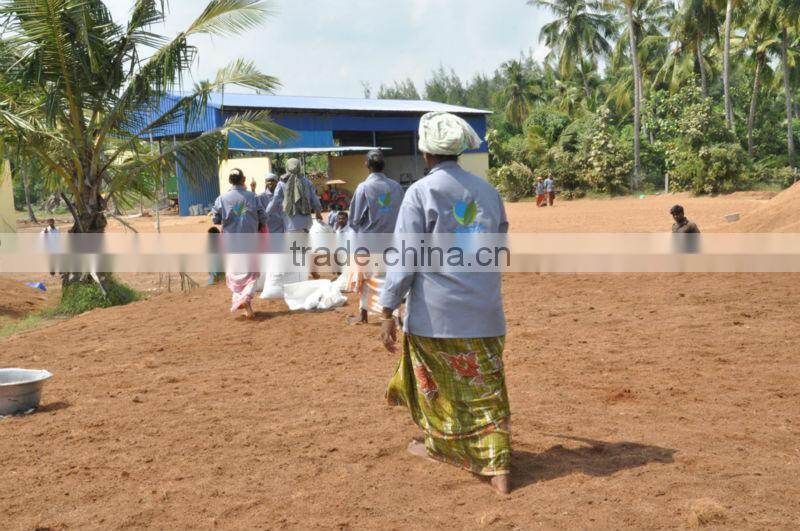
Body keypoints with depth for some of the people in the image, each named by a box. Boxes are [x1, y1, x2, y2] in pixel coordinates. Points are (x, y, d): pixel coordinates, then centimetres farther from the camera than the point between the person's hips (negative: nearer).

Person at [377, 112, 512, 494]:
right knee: (486, 389, 8)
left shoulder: (421, 192, -10)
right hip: (484, 311, 4)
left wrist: (388, 312, -10)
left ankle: (438, 444, 36)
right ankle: (498, 468, 5)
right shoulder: (487, 190, 6)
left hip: (436, 313, -4)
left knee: (436, 382, 17)